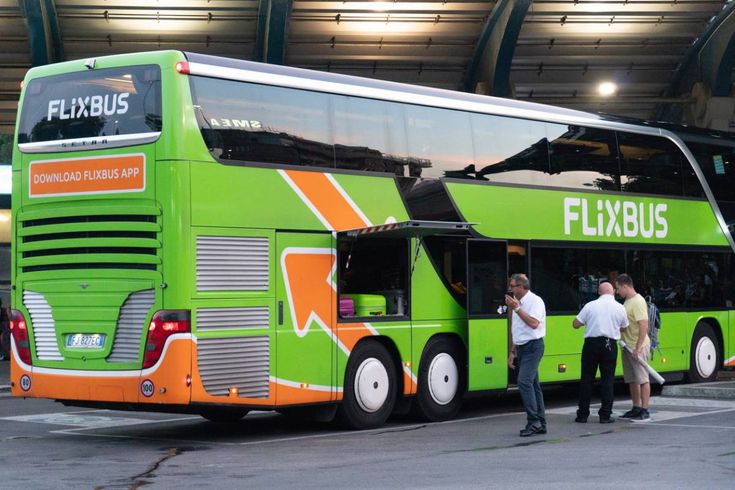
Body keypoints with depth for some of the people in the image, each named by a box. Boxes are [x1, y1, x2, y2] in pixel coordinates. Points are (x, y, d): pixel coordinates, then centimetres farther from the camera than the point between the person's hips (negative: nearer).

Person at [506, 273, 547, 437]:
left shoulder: (535, 301, -10)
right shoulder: (518, 303, 16)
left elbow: (533, 323, -24)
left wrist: (516, 308, -22)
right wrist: (513, 351, 19)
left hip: (533, 346, -9)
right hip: (522, 348, 9)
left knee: (524, 382, -20)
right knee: (533, 385, 9)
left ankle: (534, 421, -20)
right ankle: (540, 424, 12)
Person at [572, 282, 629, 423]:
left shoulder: (590, 306, -1)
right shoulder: (620, 308, 2)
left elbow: (575, 324, 1)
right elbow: (624, 327, 14)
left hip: (591, 344, 0)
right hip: (610, 345, 0)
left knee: (587, 379, 6)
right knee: (607, 380, 5)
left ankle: (582, 414, 8)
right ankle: (605, 415, 3)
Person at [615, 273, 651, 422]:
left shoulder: (638, 302, -17)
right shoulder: (627, 301, 13)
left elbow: (644, 326, -23)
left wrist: (638, 348, -25)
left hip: (637, 347, -10)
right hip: (627, 346, 10)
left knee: (642, 379, -6)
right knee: (632, 380, 15)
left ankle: (645, 412, -4)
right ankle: (636, 409, 23)